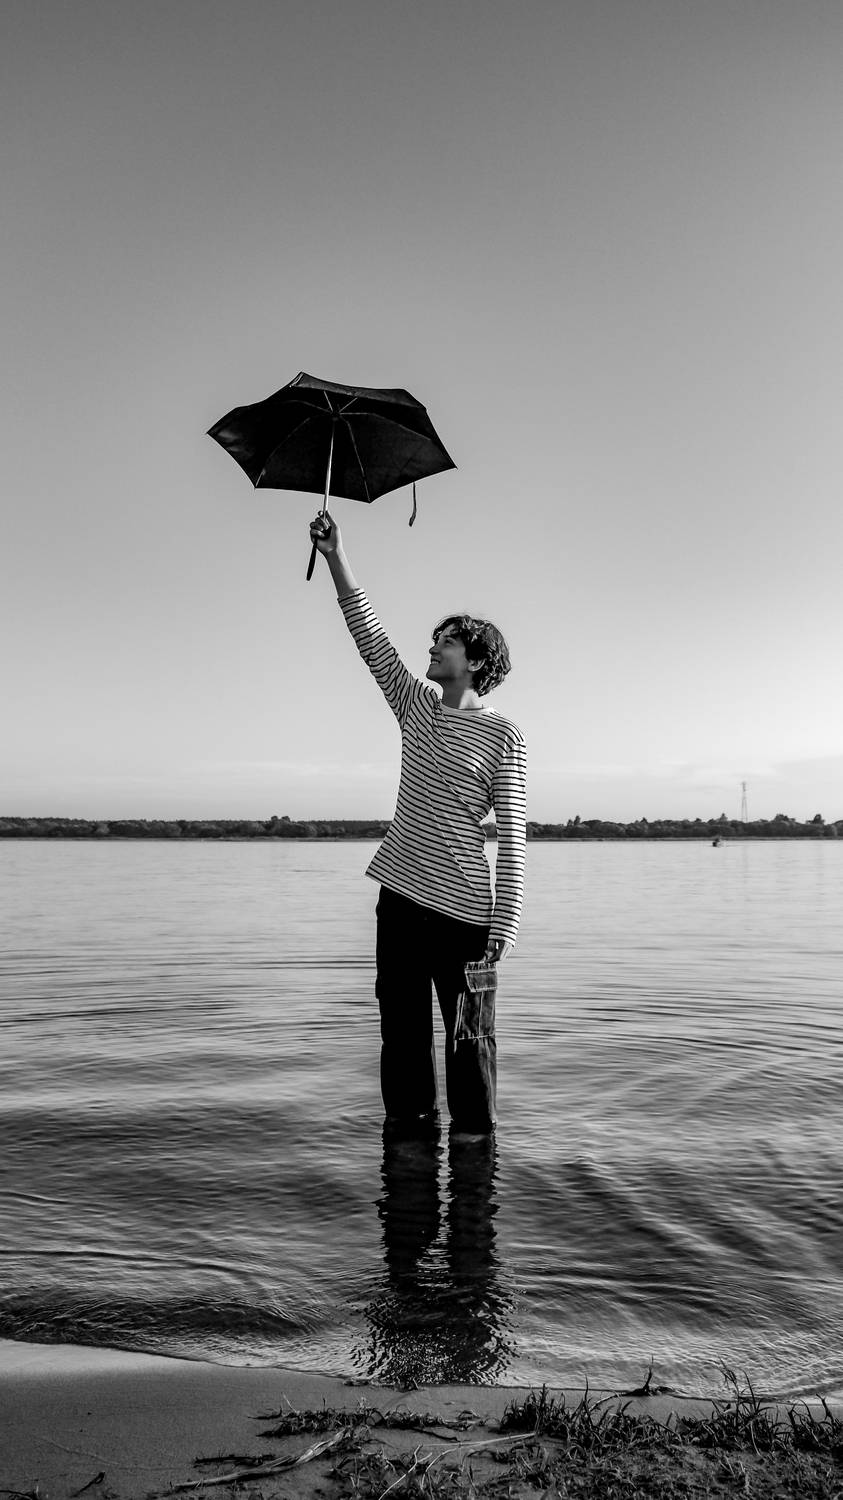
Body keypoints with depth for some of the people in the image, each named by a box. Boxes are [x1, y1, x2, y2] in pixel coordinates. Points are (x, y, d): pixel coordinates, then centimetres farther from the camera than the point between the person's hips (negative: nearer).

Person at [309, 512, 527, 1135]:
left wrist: (502, 932, -15)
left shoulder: (503, 735, -4)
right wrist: (338, 560, -3)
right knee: (402, 1034, 12)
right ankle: (409, 1125, 25)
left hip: (465, 912, -5)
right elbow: (373, 641, 5)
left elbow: (512, 838, -8)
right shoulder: (417, 706, 12)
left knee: (469, 1038, 4)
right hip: (400, 899, 5)